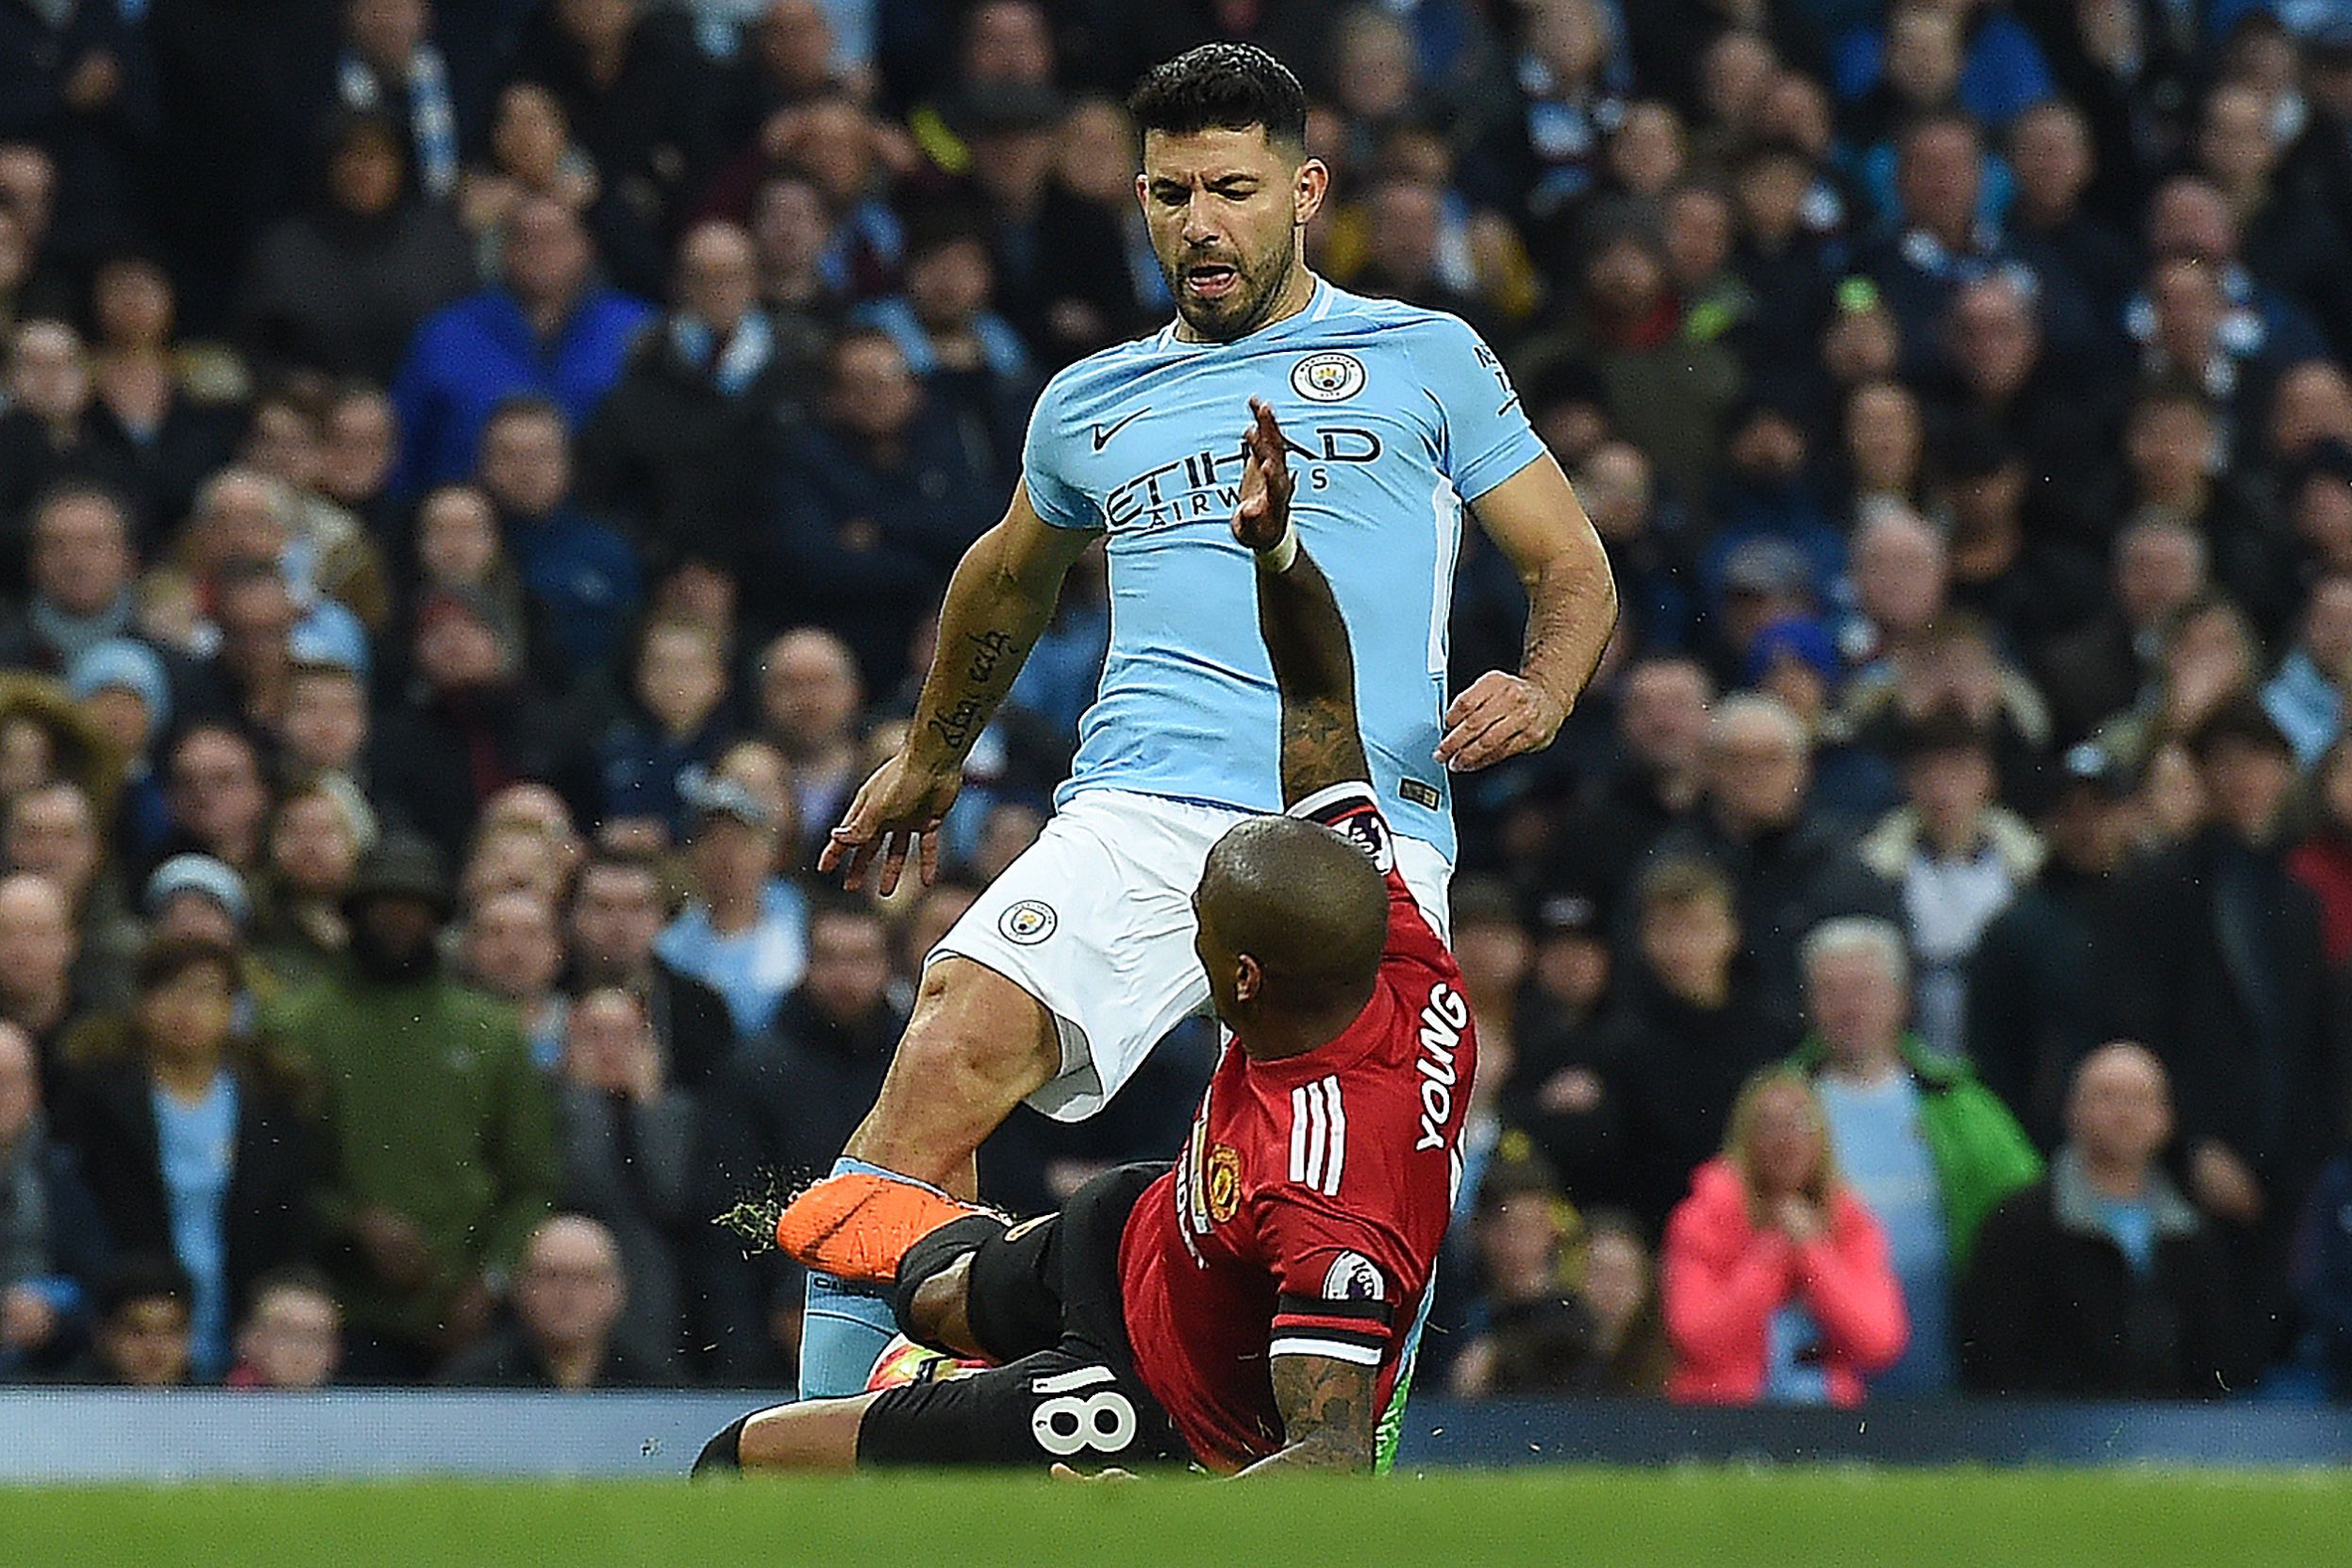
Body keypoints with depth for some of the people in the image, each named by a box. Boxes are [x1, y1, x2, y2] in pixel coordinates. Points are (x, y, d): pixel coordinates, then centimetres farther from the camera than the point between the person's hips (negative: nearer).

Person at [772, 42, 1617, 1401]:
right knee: (949, 1058, -23)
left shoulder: (1428, 360, 14)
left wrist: (1541, 694, -6)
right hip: (1141, 816, 1)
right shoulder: (1093, 403, 23)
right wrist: (931, 757, 51)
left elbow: (1576, 572, 15)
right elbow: (1010, 579, 42)